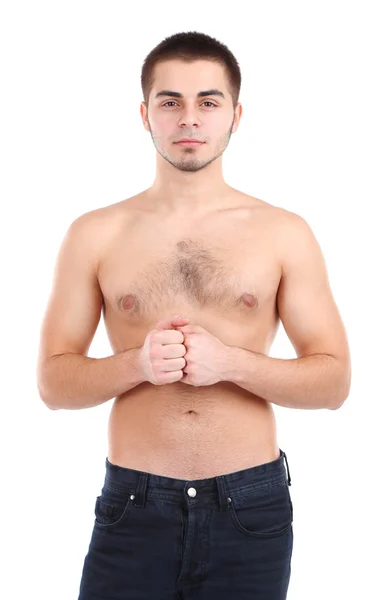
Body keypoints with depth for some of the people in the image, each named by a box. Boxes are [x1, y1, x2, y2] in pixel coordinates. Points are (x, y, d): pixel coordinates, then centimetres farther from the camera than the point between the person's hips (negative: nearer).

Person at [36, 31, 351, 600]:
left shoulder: (285, 233, 1)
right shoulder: (94, 235, 2)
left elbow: (334, 380, 0)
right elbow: (53, 382, 3)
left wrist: (229, 361, -16)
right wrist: (138, 363, -16)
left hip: (251, 507, 0)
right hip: (134, 508, 0)